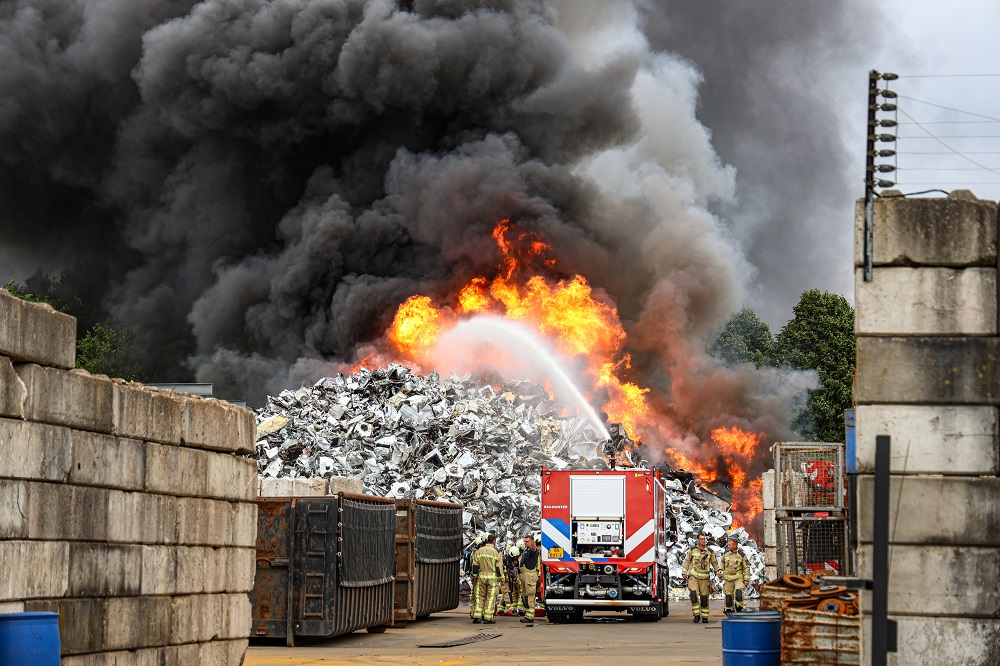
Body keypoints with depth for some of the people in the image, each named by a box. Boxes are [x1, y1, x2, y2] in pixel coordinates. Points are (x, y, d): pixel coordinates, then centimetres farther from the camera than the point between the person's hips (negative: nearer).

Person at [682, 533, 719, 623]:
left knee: (704, 598, 2)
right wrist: (684, 572, 5)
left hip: (704, 578, 1)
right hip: (693, 576, 0)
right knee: (694, 595, -16)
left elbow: (715, 564, 12)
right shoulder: (692, 550, 5)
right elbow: (687, 561, 11)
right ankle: (697, 615, -9)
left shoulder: (710, 552, 5)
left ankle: (704, 617, 14)